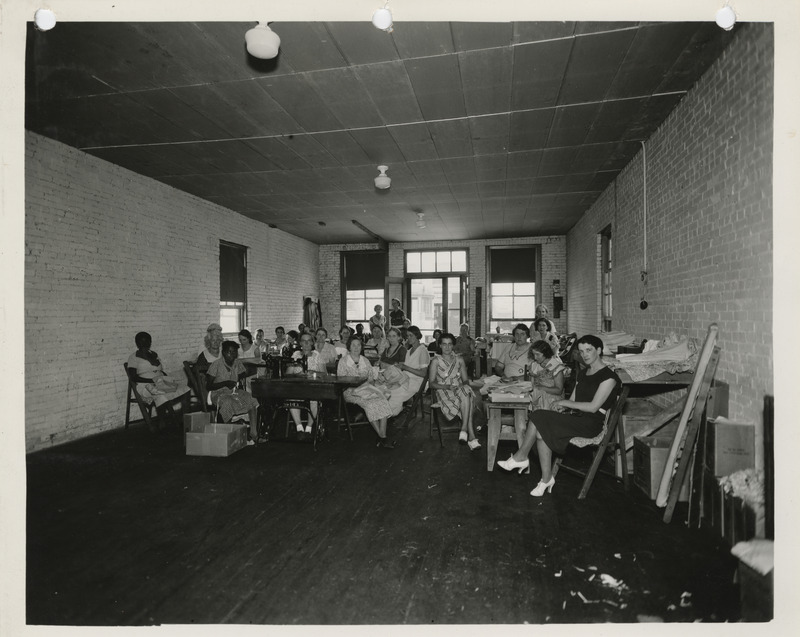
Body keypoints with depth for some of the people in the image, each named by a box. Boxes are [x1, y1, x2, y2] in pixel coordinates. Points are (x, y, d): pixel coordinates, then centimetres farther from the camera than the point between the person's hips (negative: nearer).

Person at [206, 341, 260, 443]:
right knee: (228, 403, -38)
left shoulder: (237, 363, 5)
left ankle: (254, 433, -25)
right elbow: (209, 386, -9)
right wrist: (225, 383, -21)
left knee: (252, 401, -22)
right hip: (219, 393, -4)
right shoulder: (216, 364, -9)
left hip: (235, 391, 5)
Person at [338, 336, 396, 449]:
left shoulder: (365, 361, 19)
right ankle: (381, 437, -24)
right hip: (351, 391, -4)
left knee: (382, 401, -27)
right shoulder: (343, 361, 7)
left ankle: (383, 436, -30)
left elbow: (372, 377, 17)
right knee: (369, 404, -32)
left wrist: (366, 381, -6)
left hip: (367, 388, 4)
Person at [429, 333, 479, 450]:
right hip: (443, 392, -3)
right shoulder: (436, 361, 4)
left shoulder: (459, 360, 17)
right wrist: (447, 386, -18)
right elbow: (431, 383, -2)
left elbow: (466, 380, 13)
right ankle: (471, 436, -36)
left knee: (465, 392, -36)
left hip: (459, 390, 4)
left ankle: (464, 429, -39)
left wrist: (461, 386, -12)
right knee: (467, 402, -34)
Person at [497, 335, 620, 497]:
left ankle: (520, 457, -6)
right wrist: (563, 407, -5)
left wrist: (566, 403, -11)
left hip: (590, 423, -7)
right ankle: (547, 479, -16)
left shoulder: (608, 377, -7)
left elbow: (593, 407, -15)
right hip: (576, 418, 7)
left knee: (538, 419, -23)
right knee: (542, 431, -23)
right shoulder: (582, 374, 19)